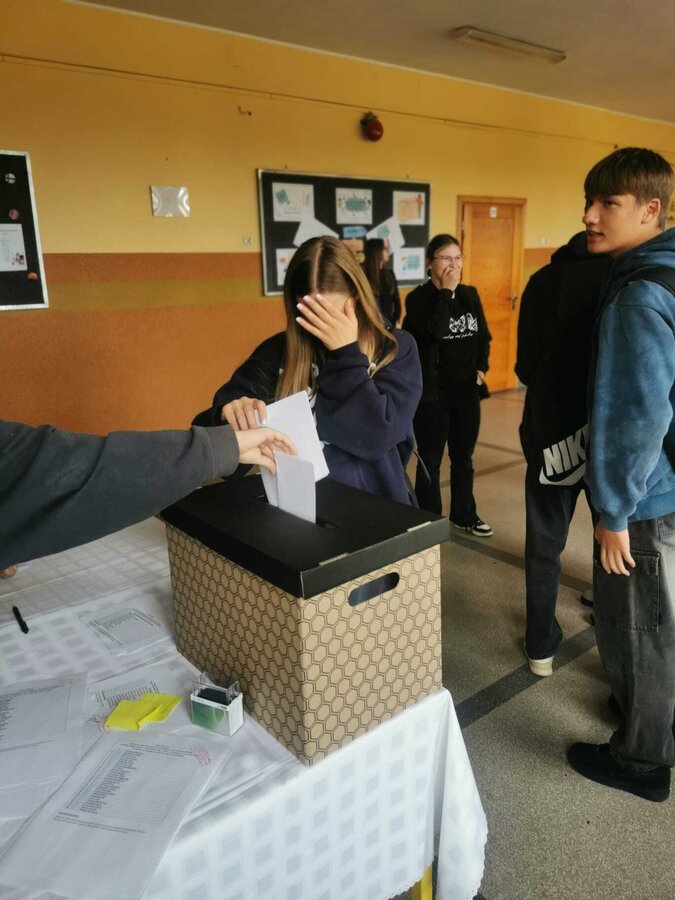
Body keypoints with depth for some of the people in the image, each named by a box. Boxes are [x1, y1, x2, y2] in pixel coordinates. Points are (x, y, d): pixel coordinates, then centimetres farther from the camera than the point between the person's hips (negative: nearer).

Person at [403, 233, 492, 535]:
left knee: (463, 458, 17)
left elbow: (483, 335, 16)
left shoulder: (470, 294, 7)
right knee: (430, 461, 5)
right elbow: (434, 332, -26)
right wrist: (446, 292, -20)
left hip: (466, 391, 5)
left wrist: (481, 367, 5)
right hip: (432, 393, -5)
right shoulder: (419, 298, -9)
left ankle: (464, 515, 33)